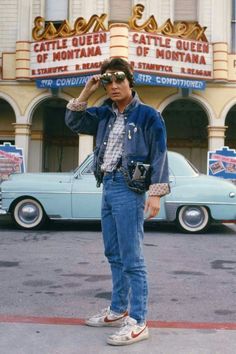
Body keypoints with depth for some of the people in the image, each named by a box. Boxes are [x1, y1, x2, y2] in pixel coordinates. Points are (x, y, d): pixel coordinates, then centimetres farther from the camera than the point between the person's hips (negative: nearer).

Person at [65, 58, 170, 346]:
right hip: (107, 187, 7)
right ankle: (118, 311, 26)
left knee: (131, 259, -7)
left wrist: (156, 193, -17)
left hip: (129, 189, -7)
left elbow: (159, 156, -9)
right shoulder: (105, 114, 14)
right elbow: (73, 122, 17)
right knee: (114, 255, 14)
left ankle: (138, 322, -2)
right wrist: (86, 92, 6)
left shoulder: (147, 115, -5)